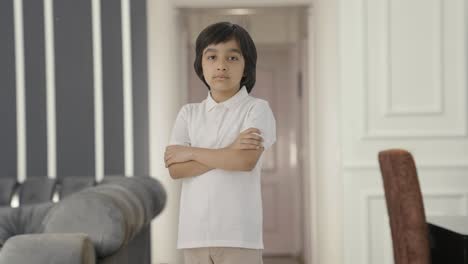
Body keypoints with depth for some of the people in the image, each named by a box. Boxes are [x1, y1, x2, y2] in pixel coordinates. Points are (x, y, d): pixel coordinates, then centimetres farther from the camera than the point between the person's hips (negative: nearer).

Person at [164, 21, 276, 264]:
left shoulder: (257, 109, -1)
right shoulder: (188, 113, 10)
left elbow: (247, 160, -17)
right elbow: (175, 168, -2)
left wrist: (191, 152, -7)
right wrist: (228, 152, -12)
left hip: (239, 233, -4)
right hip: (195, 232, 4)